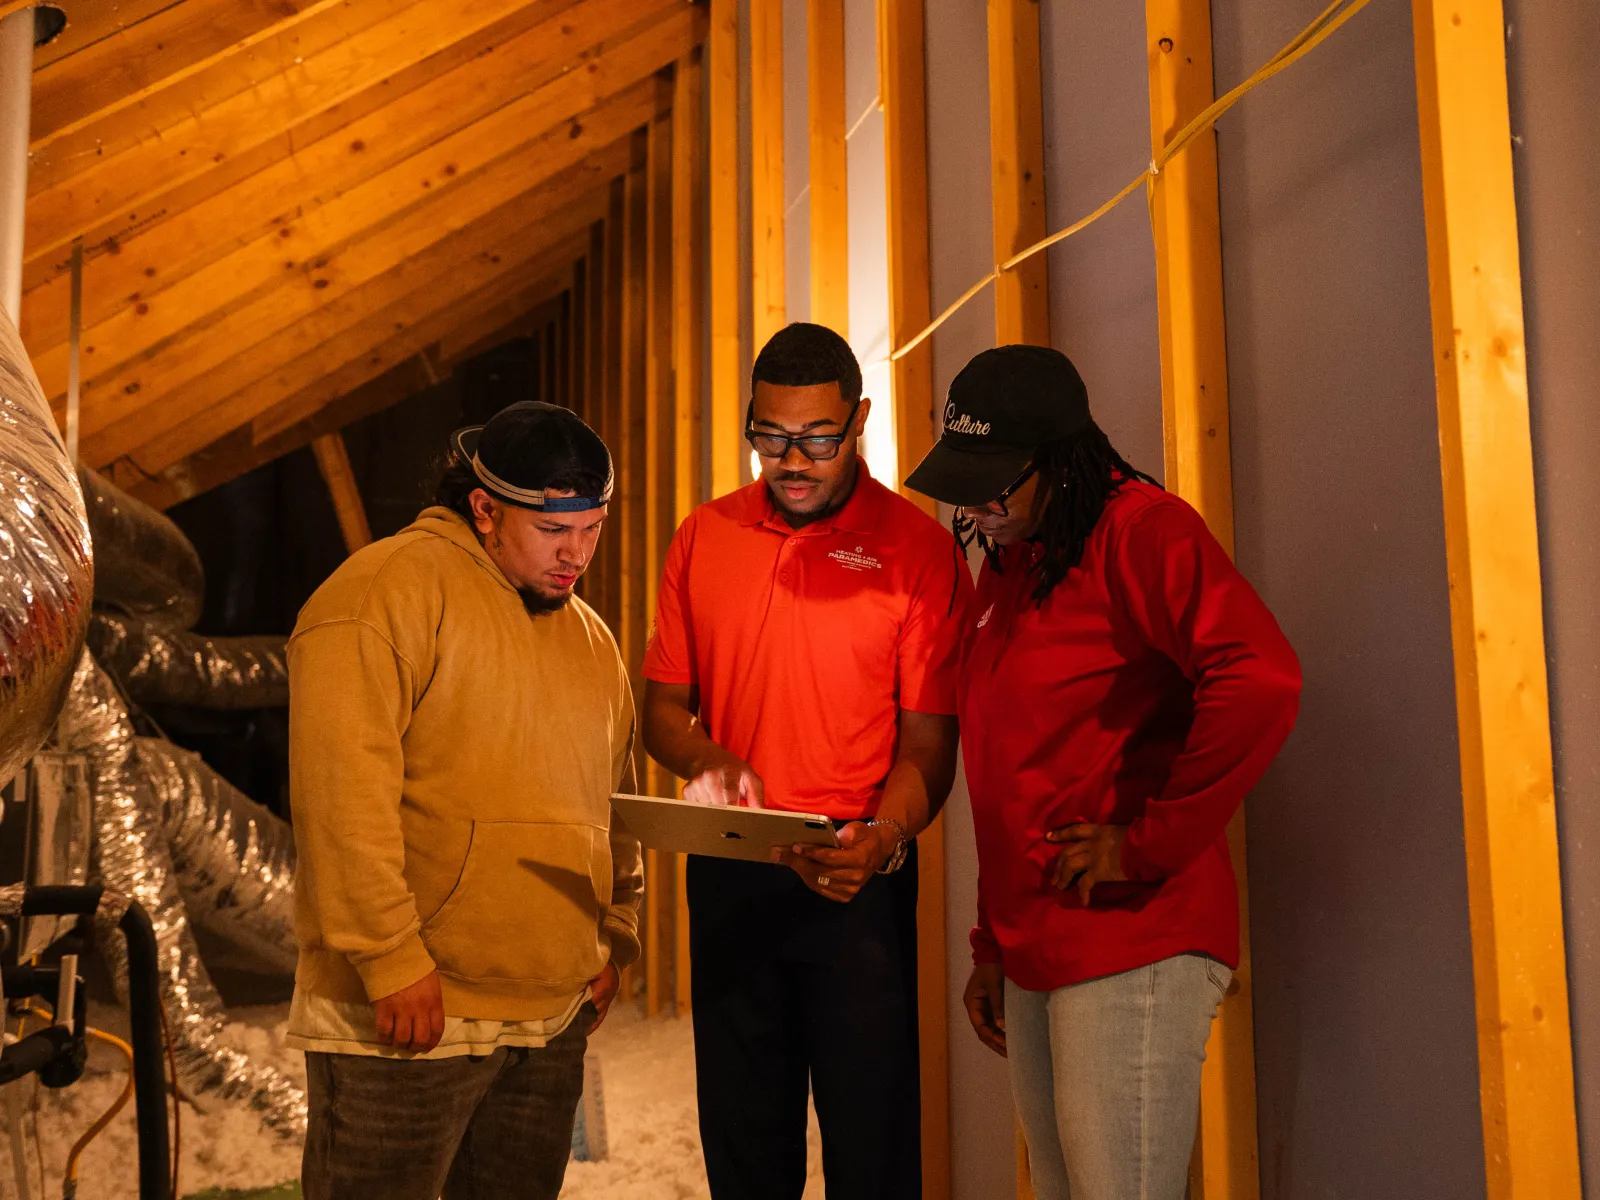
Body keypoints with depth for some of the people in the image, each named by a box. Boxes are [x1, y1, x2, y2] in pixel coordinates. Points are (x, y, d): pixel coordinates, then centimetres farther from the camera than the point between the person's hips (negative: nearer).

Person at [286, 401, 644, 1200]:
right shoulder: (388, 589, -10)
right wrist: (392, 957, -20)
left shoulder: (589, 637, 15)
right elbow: (342, 789, -18)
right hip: (407, 1014, -7)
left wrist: (612, 939, 16)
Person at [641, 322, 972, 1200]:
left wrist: (879, 844, -25)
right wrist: (705, 758, -12)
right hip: (726, 876, 4)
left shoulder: (917, 546, -5)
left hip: (857, 878, -3)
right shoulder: (703, 538, 7)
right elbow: (660, 706, 10)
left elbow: (927, 742, -7)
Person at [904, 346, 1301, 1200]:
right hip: (1034, 960, 8)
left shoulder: (1140, 531, -10)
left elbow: (1260, 683, -27)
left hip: (1131, 948, -8)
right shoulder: (1004, 565, 16)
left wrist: (1151, 841, -19)